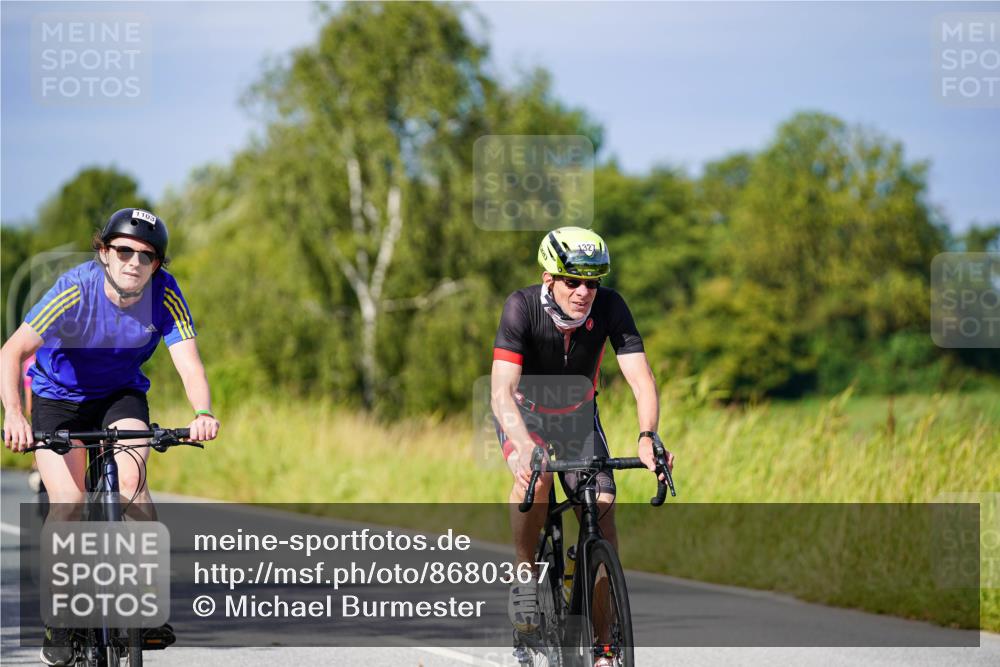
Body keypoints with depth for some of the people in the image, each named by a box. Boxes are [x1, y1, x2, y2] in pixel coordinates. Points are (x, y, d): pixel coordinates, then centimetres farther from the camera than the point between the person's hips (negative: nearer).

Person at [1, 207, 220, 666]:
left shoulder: (165, 295, -22)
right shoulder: (77, 289, -29)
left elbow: (189, 364, -28)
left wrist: (203, 413, -49)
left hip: (122, 395, 2)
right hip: (59, 396, -2)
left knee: (131, 480, -25)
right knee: (68, 505, -15)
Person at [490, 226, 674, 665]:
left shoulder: (609, 307, -23)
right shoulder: (522, 307, -30)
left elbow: (641, 379, -29)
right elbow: (501, 390, -38)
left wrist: (647, 437, -49)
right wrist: (526, 447, -56)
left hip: (578, 415, 3)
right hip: (523, 412, -2)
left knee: (602, 507, -15)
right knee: (536, 478, -35)